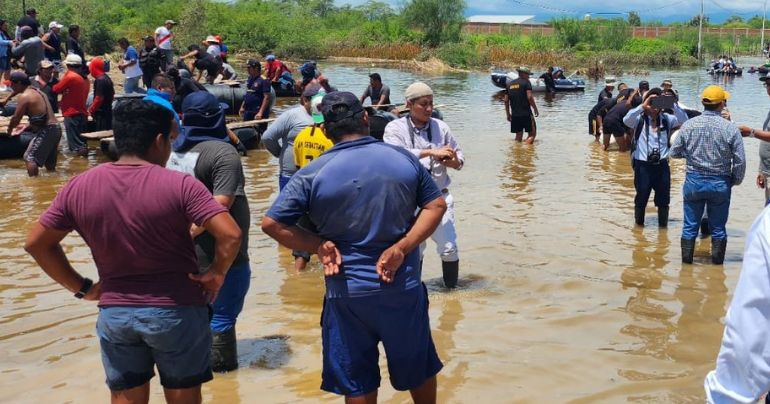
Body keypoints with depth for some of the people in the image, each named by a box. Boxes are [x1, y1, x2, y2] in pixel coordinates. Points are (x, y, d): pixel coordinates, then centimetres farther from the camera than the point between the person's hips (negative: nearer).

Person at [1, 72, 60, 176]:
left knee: (30, 158, -9)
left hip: (46, 131, -9)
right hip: (56, 128, 9)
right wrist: (27, 128, 24)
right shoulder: (38, 92, 18)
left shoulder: (24, 96, -10)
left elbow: (16, 119, -9)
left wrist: (9, 130, 9)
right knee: (49, 164, 17)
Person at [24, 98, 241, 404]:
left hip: (113, 313, 3)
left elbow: (36, 242, 4)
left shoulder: (79, 187, -3)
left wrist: (80, 287, 7)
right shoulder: (179, 185, -16)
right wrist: (217, 274, -6)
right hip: (176, 311, -3)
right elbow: (230, 235, -23)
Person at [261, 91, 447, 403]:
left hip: (347, 291, -1)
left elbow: (271, 223, -12)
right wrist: (402, 248, -9)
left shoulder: (313, 173, -9)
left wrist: (320, 245, -7)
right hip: (404, 285, 2)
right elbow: (436, 205, 0)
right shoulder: (404, 159, -3)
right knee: (418, 367, 22)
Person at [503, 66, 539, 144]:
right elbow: (529, 97, -16)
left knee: (519, 135, 15)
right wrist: (535, 108, -6)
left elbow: (506, 100, 11)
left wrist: (508, 114, 18)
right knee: (532, 133, 0)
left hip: (514, 114, 6)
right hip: (526, 113, -6)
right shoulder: (526, 82, -4)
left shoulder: (510, 84, 13)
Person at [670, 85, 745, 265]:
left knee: (690, 225, 13)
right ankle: (717, 263, 20)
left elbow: (674, 152, 2)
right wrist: (735, 181, 7)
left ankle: (686, 261, 20)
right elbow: (740, 161, -9)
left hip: (693, 181, 1)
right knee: (718, 228, 12)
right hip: (720, 183, -1)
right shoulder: (730, 128, -13)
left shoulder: (688, 125, -7)